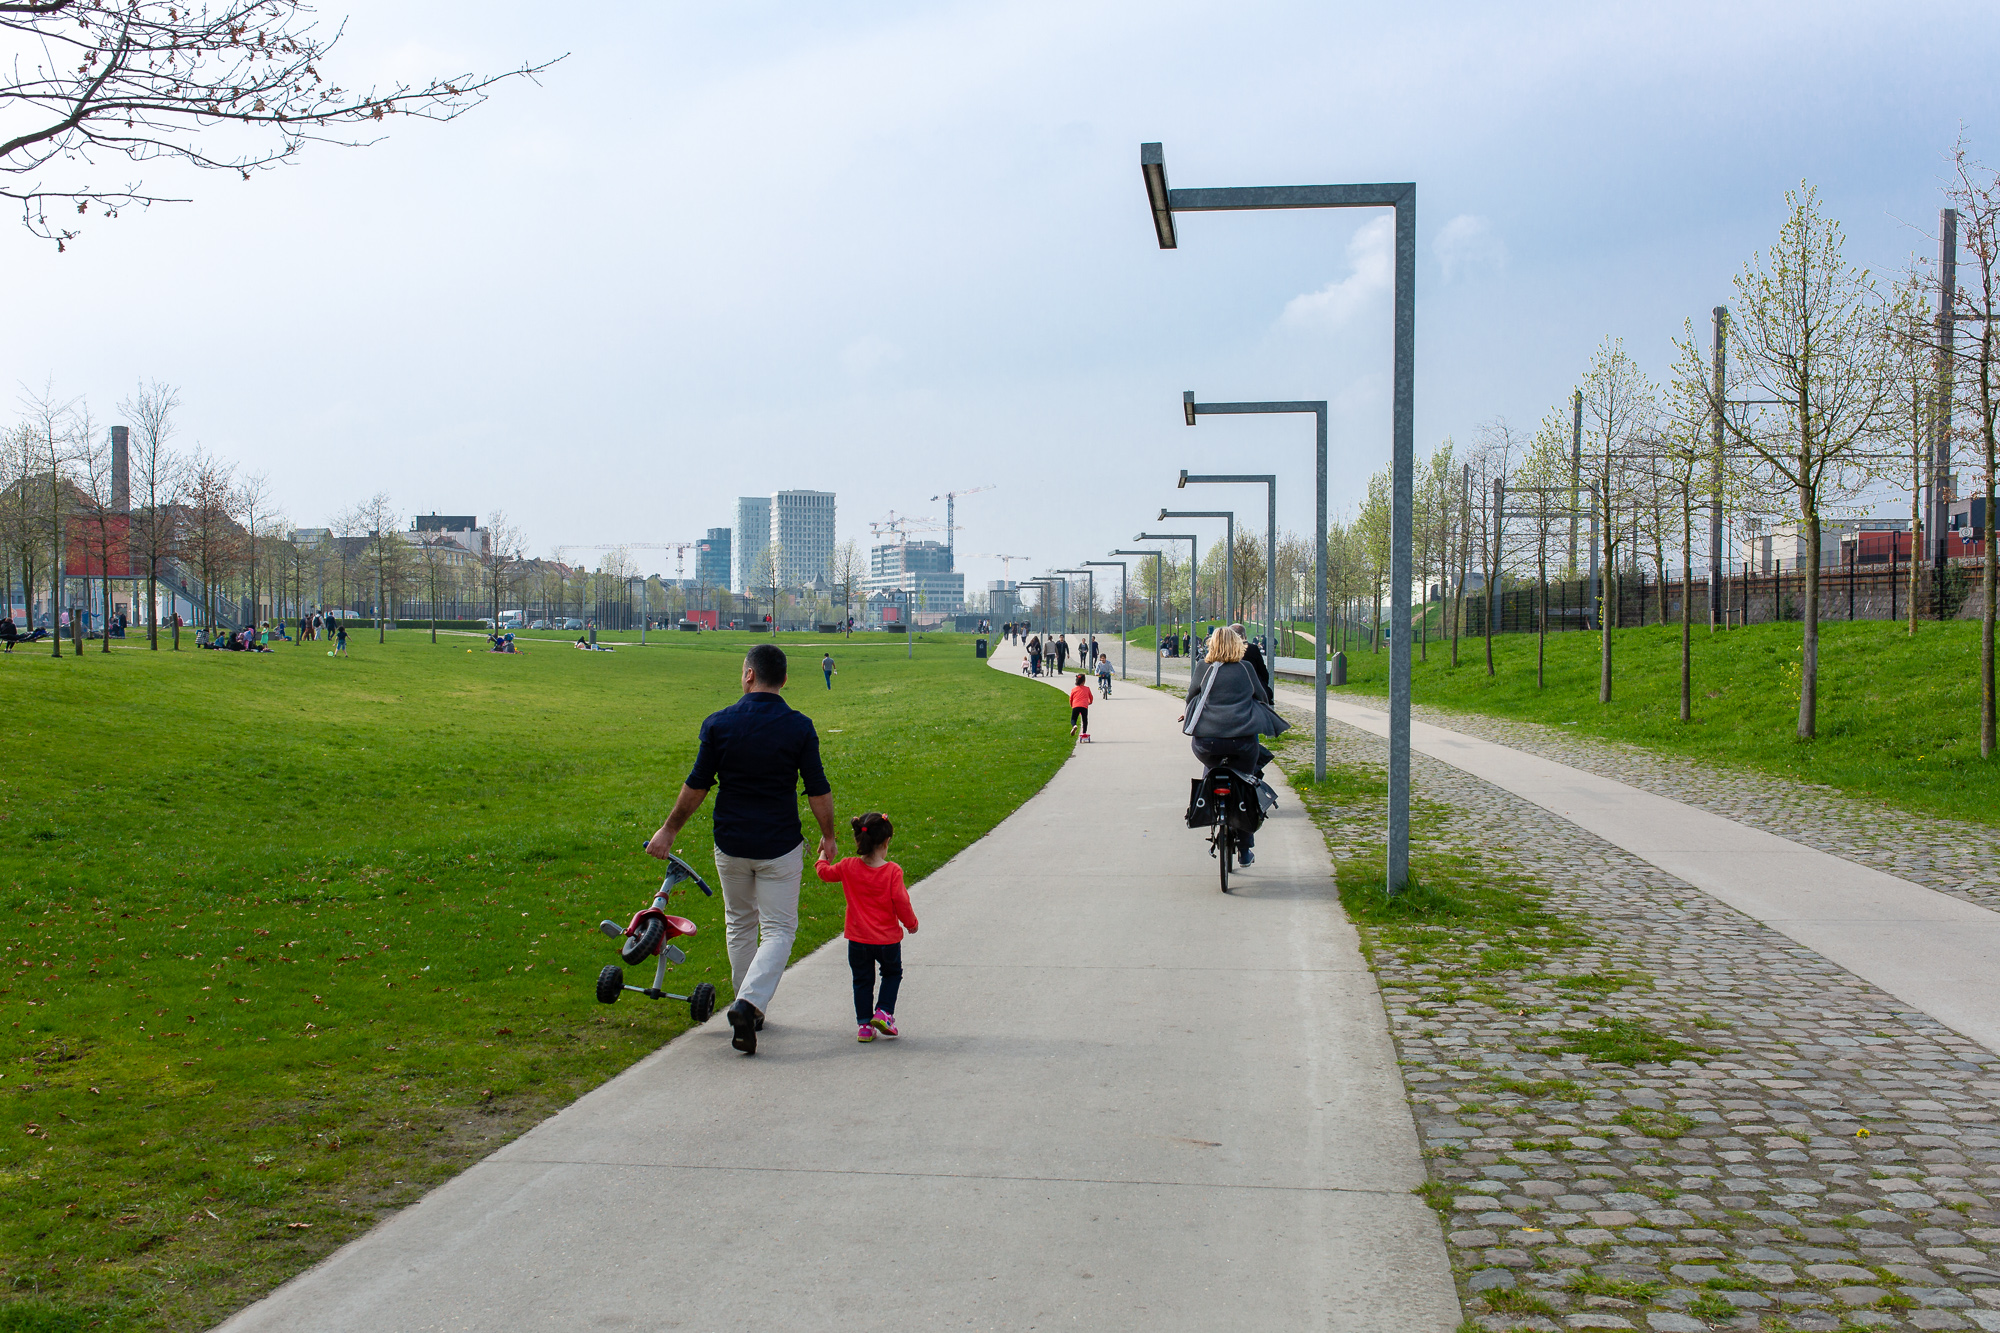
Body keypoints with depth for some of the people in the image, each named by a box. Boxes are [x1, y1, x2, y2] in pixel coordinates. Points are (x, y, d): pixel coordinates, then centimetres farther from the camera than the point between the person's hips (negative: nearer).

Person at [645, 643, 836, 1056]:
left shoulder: (719, 724, -7)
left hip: (730, 844, 2)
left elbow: (696, 787, -3)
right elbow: (818, 790, -4)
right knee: (778, 929, 4)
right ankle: (750, 1003, -16)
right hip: (779, 845, -2)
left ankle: (750, 1010, 27)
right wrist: (828, 836, 11)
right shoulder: (799, 727, -8)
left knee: (740, 925, 19)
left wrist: (669, 830, 10)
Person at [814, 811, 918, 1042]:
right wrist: (911, 923, 5)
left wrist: (823, 856, 30)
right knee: (892, 973, 21)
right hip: (888, 939, -2)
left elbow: (824, 872, 9)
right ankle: (883, 1012, 6)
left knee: (862, 981, 15)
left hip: (858, 939, 2)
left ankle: (865, 1025, 13)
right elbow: (901, 901, -12)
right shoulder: (892, 871, -14)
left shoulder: (848, 867, -7)